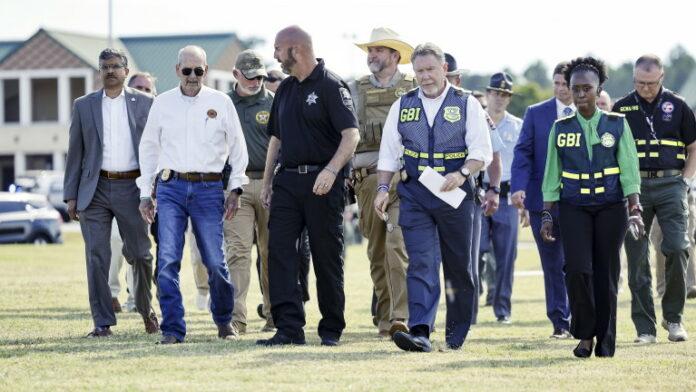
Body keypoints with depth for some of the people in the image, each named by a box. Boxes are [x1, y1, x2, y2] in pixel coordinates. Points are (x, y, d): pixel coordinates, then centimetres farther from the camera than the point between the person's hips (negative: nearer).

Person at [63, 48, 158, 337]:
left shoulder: (145, 104, 5)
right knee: (96, 256, -3)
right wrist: (71, 195, 3)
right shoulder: (83, 106, 8)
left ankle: (145, 309, 30)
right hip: (95, 189, 1)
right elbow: (75, 153, 9)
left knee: (139, 254, 6)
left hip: (132, 187, -1)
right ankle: (102, 323, 2)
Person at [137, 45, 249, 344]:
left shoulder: (221, 103, 6)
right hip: (171, 188, 1)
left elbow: (237, 147, 10)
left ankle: (224, 320, 21)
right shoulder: (162, 103, 8)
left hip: (208, 188, -1)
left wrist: (235, 189, 4)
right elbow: (148, 147, 14)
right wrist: (145, 193, 10)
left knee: (215, 262, -2)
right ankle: (172, 329, -4)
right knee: (168, 261, -9)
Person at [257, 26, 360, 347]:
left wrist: (331, 170, -29)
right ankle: (289, 328, -7)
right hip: (288, 180, 7)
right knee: (279, 250, -5)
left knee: (327, 256, 1)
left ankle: (331, 329, 12)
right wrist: (267, 182, 19)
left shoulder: (331, 86, -7)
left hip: (322, 183, -7)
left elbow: (351, 134, -16)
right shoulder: (285, 89, 16)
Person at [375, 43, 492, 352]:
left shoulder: (467, 104, 2)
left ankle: (457, 333, 22)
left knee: (458, 266, 8)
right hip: (414, 195, 1)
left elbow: (481, 151, -3)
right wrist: (383, 188, 0)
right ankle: (419, 332, -20)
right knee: (421, 263, -11)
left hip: (455, 195, -1)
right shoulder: (402, 106, 10)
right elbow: (389, 152, 11)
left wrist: (462, 174, -20)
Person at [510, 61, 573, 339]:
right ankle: (560, 322, 12)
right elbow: (523, 152, 1)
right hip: (543, 199, 1)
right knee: (552, 264, 5)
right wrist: (518, 186, -14)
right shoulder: (536, 113, 6)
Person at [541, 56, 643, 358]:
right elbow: (552, 176, 9)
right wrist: (546, 215, 4)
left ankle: (605, 341, 13)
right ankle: (584, 335, 1)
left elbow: (629, 171, 1)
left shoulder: (617, 124, 2)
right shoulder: (561, 128, 5)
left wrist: (635, 211, -6)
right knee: (577, 269, -15)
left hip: (611, 207, 0)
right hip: (574, 208, 0)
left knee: (606, 273, 2)